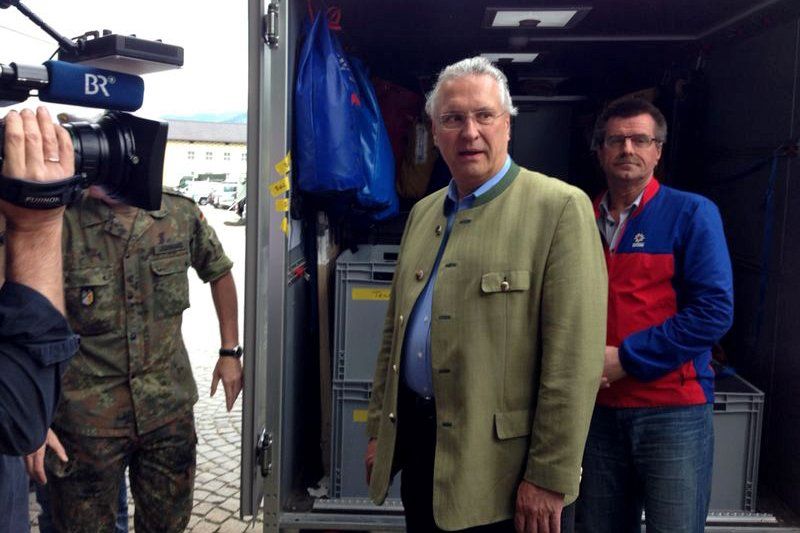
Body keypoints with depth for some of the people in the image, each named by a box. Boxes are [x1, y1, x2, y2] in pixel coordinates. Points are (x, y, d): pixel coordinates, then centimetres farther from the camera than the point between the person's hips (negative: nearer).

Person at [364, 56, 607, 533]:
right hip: (416, 445, 6)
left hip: (502, 461, -6)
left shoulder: (560, 208, -12)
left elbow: (575, 358, -16)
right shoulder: (424, 212, 10)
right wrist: (379, 431, 13)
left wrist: (549, 479, -16)